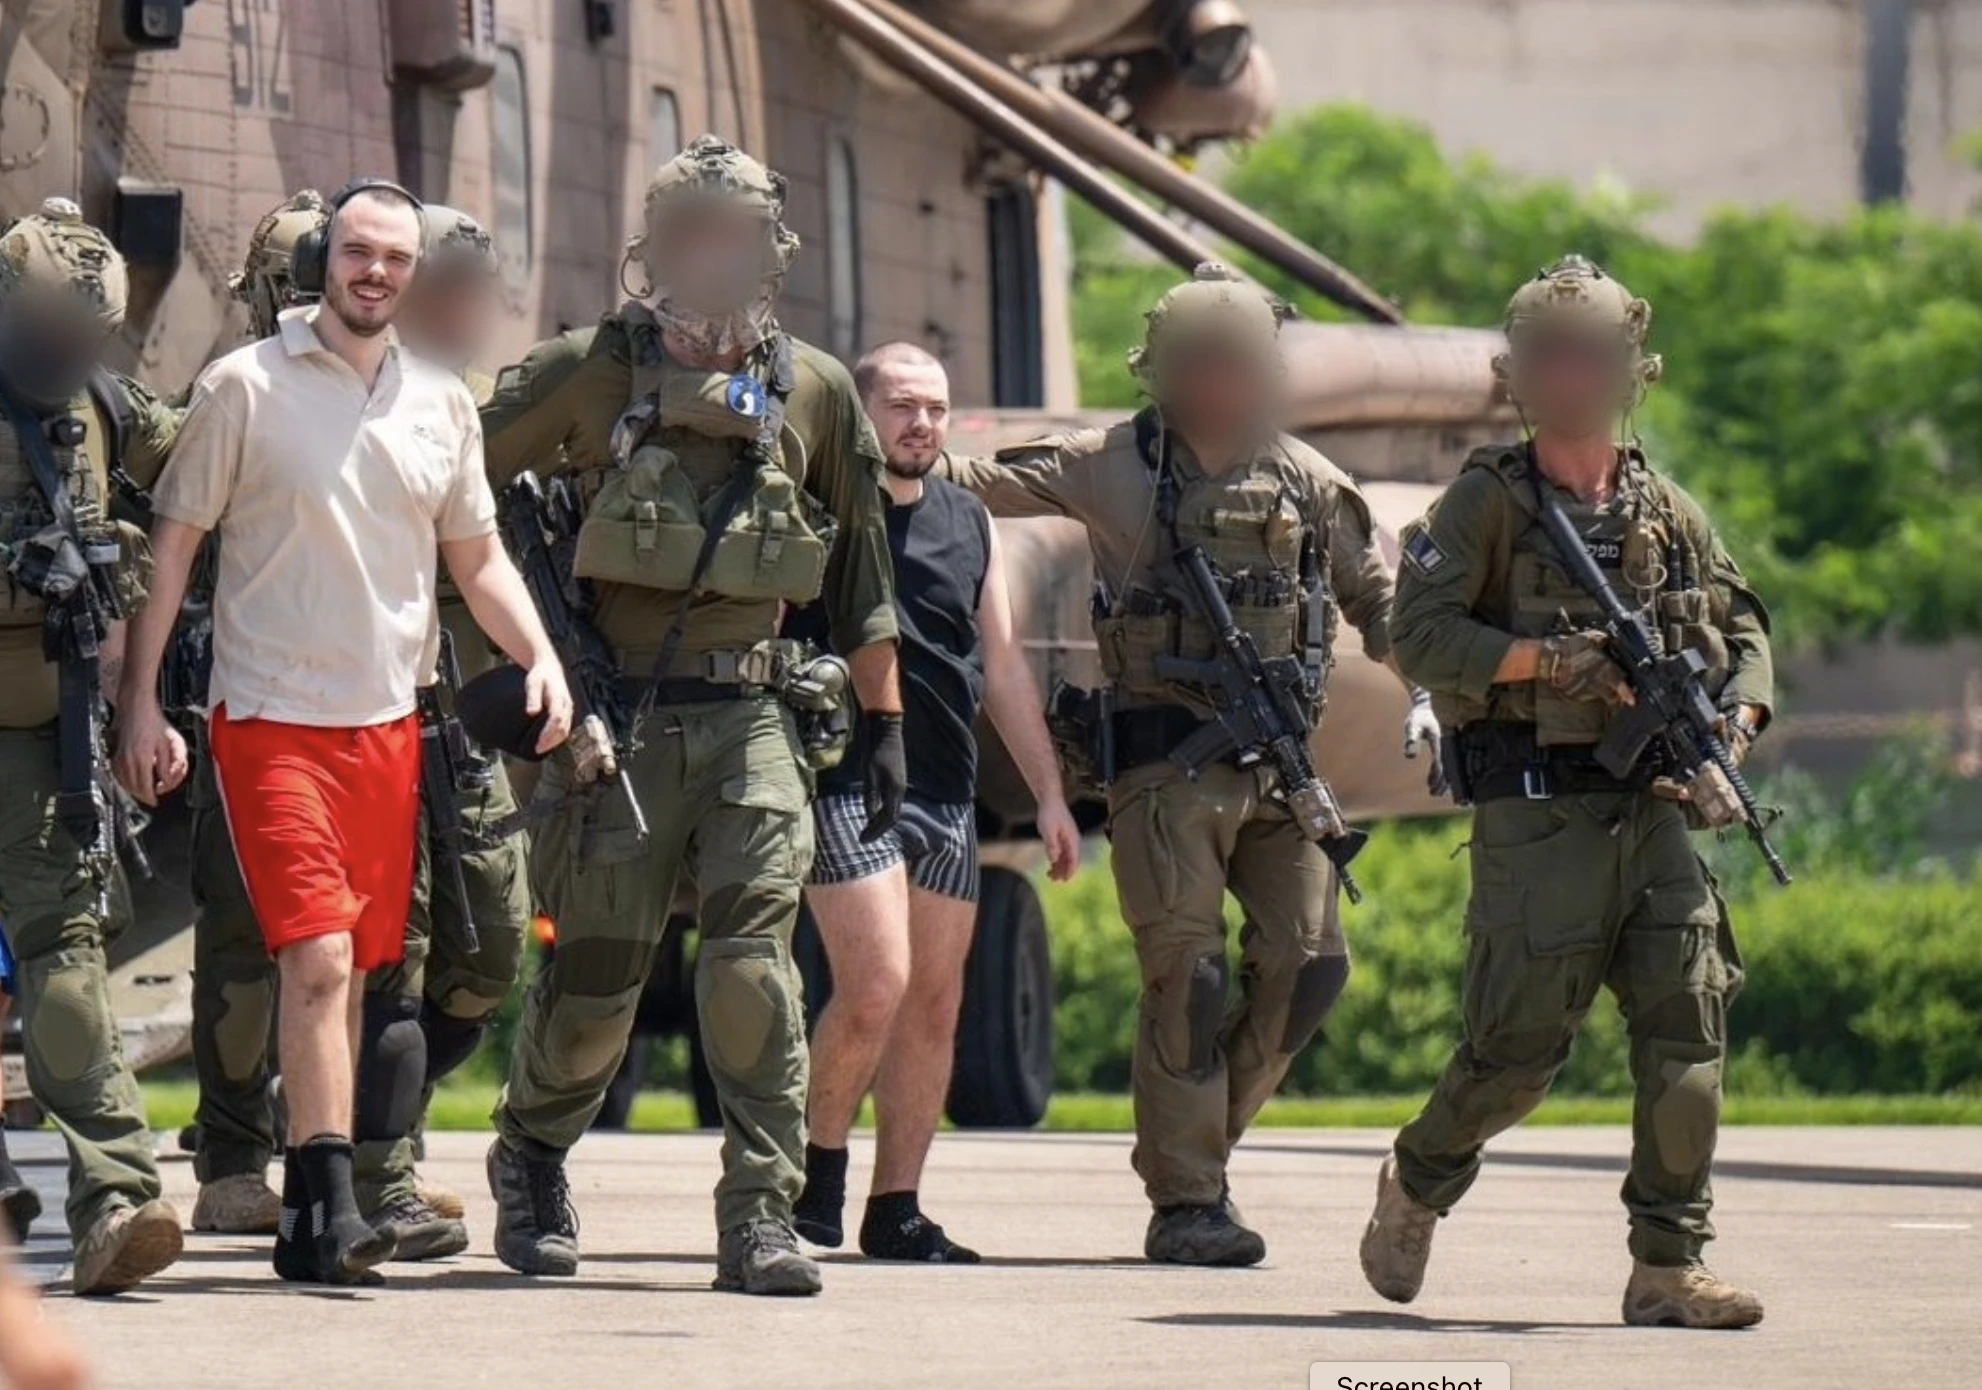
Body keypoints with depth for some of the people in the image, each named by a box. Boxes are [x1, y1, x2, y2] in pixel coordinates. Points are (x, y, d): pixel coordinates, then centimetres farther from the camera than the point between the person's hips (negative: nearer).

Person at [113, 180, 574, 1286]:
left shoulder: (442, 404, 11)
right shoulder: (246, 385, -2)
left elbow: (477, 556, 19)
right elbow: (173, 543, 0)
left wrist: (543, 658, 2)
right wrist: (142, 702, -6)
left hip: (390, 723, 5)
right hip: (273, 715, -5)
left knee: (356, 969, 6)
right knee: (318, 957, -17)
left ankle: (311, 1217, 13)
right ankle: (332, 1206, -19)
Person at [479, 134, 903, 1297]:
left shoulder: (815, 392, 8)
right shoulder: (589, 373, 0)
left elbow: (861, 570, 16)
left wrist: (885, 723, 16)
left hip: (751, 716, 1)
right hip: (617, 717, -1)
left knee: (754, 960, -14)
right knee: (595, 980, 3)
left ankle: (763, 1215, -10)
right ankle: (531, 1159, 31)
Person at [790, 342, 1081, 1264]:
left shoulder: (968, 523, 15)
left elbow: (1004, 669, 19)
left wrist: (1049, 792, 14)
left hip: (947, 793, 6)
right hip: (846, 779, -6)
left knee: (935, 1005, 4)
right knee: (876, 987, -16)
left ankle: (896, 1209, 10)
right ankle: (817, 1174, 3)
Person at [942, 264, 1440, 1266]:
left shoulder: (1305, 480, 11)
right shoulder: (1113, 469, 0)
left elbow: (1374, 596, 20)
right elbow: (984, 482, -5)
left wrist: (1423, 690, 10)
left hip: (1279, 764, 5)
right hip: (1168, 760, -4)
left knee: (1308, 964, 0)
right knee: (1188, 977, -8)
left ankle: (1199, 1136, 18)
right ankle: (1184, 1202, -3)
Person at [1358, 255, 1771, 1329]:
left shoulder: (1669, 513, 13)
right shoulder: (1488, 502, 0)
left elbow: (1743, 634, 19)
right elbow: (1420, 633, -9)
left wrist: (1728, 734, 0)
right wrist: (1547, 657, -18)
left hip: (1654, 809, 4)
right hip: (1537, 810, -4)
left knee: (1686, 1029, -5)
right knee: (1518, 1046, -5)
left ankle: (1669, 1265, -1)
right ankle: (1416, 1184, 23)